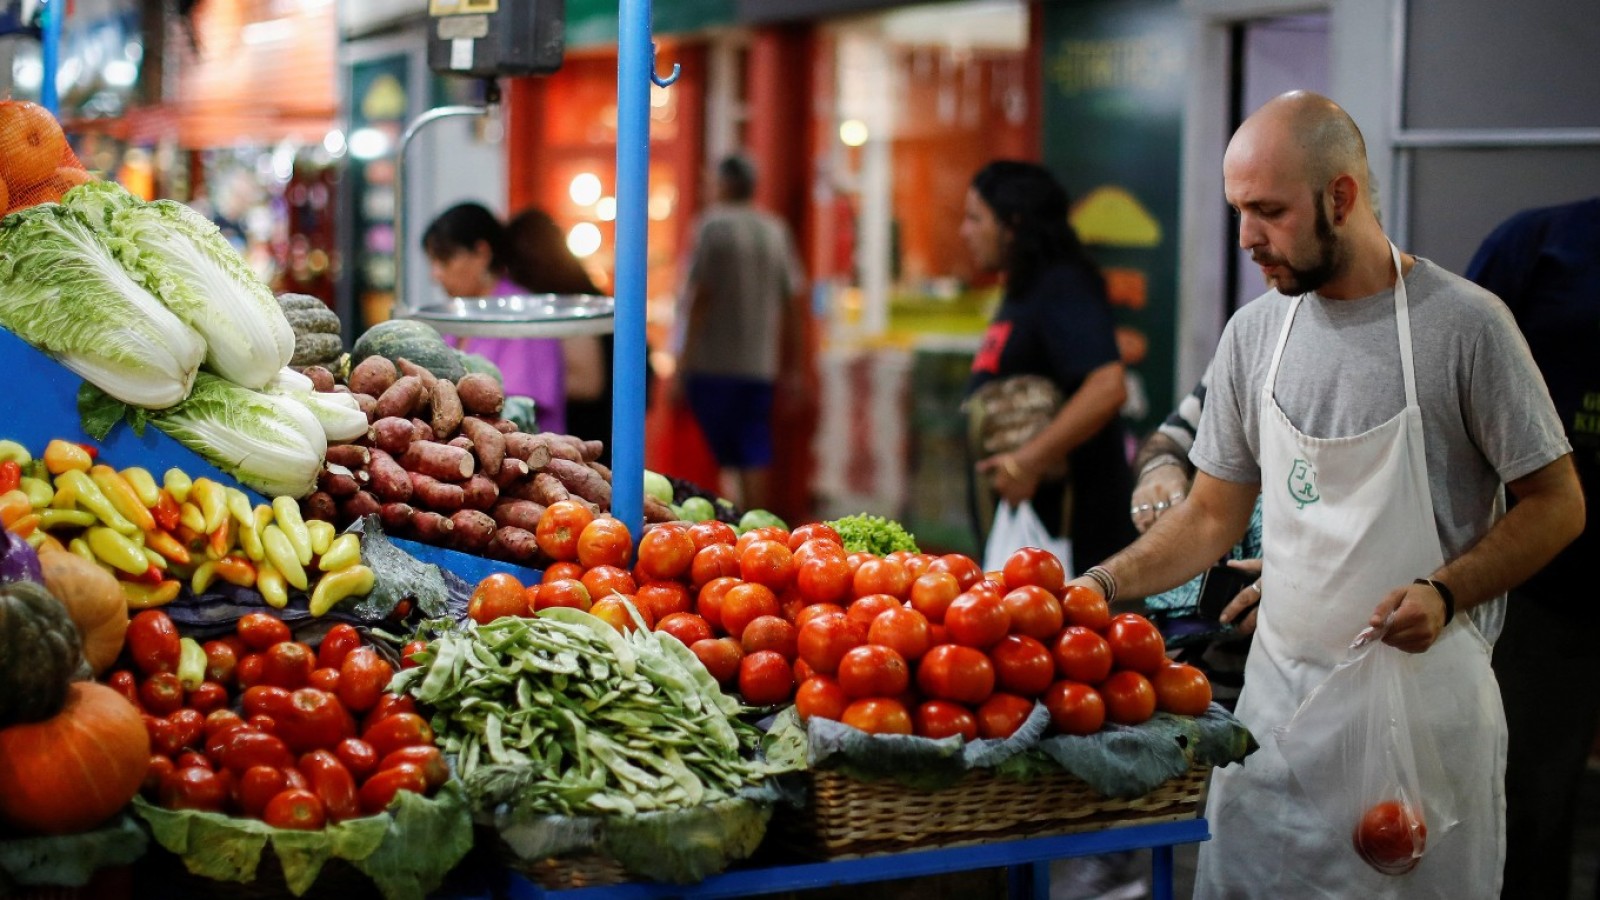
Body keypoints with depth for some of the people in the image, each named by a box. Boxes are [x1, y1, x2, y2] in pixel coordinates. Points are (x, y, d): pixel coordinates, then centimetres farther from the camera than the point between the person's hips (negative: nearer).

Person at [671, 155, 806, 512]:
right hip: (761, 365, 4)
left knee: (724, 457, 0)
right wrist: (793, 365, 17)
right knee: (756, 456, 6)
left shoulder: (713, 225, -5)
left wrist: (682, 365, -8)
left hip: (712, 362, -4)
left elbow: (699, 297, -10)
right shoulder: (776, 230, 10)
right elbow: (792, 303, 11)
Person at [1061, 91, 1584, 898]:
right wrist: (1104, 583, -2)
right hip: (1277, 695, 5)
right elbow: (1212, 515, 12)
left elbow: (1556, 504, -5)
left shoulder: (1462, 324, -10)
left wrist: (1444, 593, -19)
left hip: (1421, 698, -4)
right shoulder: (1253, 334, 5)